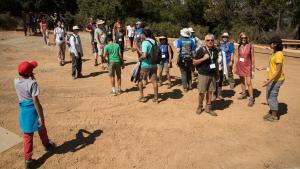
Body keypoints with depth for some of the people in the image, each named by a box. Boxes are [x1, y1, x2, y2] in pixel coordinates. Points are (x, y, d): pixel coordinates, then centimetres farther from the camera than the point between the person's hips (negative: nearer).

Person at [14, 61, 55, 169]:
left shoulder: (16, 81, -4)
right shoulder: (32, 83, -22)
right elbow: (36, 101, -23)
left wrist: (31, 78, 15)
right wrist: (40, 117, -19)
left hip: (23, 110, 5)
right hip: (33, 109, -4)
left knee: (27, 136, 11)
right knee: (41, 129, 23)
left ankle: (28, 160, 11)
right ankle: (47, 145, 48)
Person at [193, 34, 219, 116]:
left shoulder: (215, 50, 7)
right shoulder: (201, 50, -9)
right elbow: (194, 62, -8)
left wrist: (217, 71, 15)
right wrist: (203, 58, -19)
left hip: (212, 74, 4)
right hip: (203, 74, -4)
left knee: (210, 91, 9)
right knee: (202, 92, 2)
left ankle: (208, 108, 22)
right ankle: (200, 107, 23)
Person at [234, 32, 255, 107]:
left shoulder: (250, 46, -7)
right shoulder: (239, 46, 1)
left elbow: (252, 58, -4)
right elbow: (236, 57, 7)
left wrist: (253, 69, -4)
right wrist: (235, 67, 6)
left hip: (247, 66, -4)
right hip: (240, 66, 4)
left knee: (248, 83, -8)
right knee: (242, 81, 17)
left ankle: (251, 98, -3)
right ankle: (244, 93, 34)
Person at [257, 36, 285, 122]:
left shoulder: (279, 55, -23)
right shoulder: (274, 53, 7)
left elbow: (278, 71, -24)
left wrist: (269, 81, -28)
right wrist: (262, 68, 26)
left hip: (276, 80, -10)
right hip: (271, 79, 10)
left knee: (272, 97, 2)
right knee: (269, 96, 19)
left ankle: (274, 116, 18)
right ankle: (271, 112, 37)